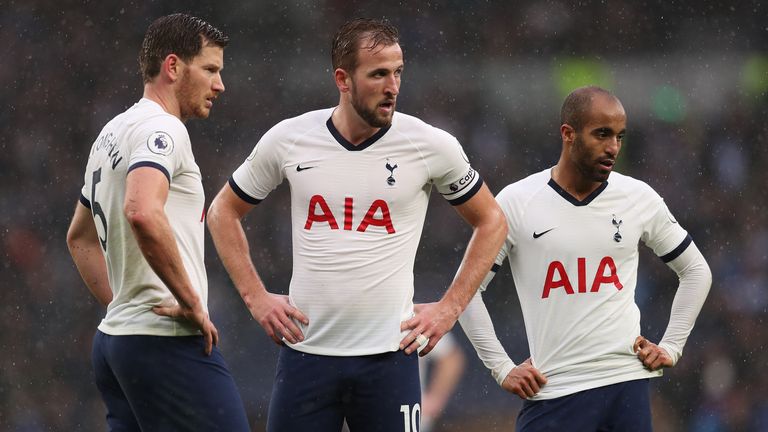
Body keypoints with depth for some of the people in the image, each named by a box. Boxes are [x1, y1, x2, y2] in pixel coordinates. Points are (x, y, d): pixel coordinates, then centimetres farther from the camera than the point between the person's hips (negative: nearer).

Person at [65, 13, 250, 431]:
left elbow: (80, 237, 32)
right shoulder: (161, 128, -11)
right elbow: (142, 212, -30)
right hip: (167, 342, -10)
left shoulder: (112, 133, 20)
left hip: (114, 336, 10)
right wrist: (191, 302, -21)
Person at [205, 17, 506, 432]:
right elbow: (224, 211, 15)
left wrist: (449, 308, 3)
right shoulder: (288, 140, 0)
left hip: (388, 354, -1)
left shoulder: (431, 145, -3)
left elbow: (490, 222, 11)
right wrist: (255, 297, 6)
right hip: (305, 348, 1)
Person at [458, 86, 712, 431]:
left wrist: (671, 347, 10)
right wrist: (502, 369, 0)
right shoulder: (516, 203, -1)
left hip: (628, 384, 2)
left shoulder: (640, 198, 6)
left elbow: (696, 271, 19)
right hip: (553, 393, -2)